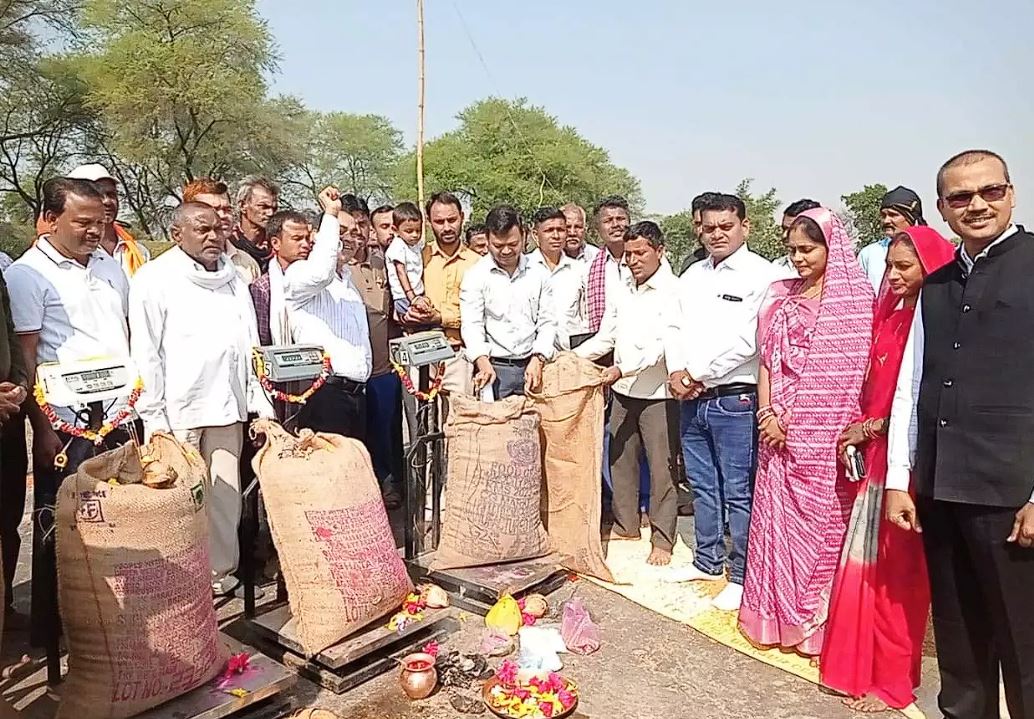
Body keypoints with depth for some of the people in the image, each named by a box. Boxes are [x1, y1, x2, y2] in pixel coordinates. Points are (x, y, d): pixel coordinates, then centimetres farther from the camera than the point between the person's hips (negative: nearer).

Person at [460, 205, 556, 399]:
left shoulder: (538, 274, 9)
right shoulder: (476, 275, 0)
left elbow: (547, 322, 9)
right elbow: (472, 325, -7)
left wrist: (537, 359, -6)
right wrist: (483, 362, -23)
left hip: (531, 366, 2)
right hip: (493, 367, -2)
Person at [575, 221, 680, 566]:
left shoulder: (673, 292, -9)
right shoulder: (623, 295, 12)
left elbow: (663, 344, -18)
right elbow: (605, 338, 15)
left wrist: (623, 368, -25)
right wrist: (571, 357, 2)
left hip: (658, 393, -7)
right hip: (624, 392, 7)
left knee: (661, 467, 1)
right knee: (620, 460, 14)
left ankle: (662, 539, 13)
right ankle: (625, 525, 30)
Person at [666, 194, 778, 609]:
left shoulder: (760, 275, -8)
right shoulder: (692, 275, 14)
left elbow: (744, 341, -16)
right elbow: (677, 328, 14)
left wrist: (696, 374, -11)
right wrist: (677, 372, -4)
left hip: (735, 399, -7)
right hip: (693, 399, 7)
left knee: (739, 492, 1)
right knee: (702, 485, 17)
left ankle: (742, 577, 14)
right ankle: (708, 561, 32)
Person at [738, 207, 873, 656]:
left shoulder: (858, 298, 0)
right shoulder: (781, 296, 10)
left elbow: (864, 367, -3)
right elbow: (766, 360, 8)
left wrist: (858, 427, -10)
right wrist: (768, 414, -5)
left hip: (830, 435, -3)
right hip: (782, 434, 3)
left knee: (825, 523, 4)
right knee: (778, 521, 7)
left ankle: (818, 622, 18)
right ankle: (778, 617, 21)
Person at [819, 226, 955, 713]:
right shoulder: (889, 315, 12)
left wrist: (873, 428, -7)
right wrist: (861, 431, 3)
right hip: (875, 453, 7)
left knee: (895, 572, 4)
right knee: (865, 564, 13)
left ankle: (893, 680, 19)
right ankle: (861, 666, 27)